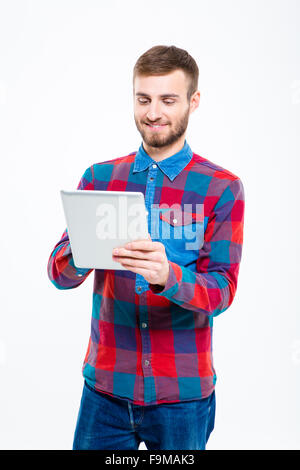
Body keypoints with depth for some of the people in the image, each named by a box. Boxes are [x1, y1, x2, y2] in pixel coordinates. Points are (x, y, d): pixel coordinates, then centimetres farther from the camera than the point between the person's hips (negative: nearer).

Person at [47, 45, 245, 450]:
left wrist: (168, 276, -31)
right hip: (106, 387, 2)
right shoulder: (99, 178, 4)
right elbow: (59, 272, -2)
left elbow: (222, 290, -10)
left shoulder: (222, 188, -3)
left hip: (182, 391, -1)